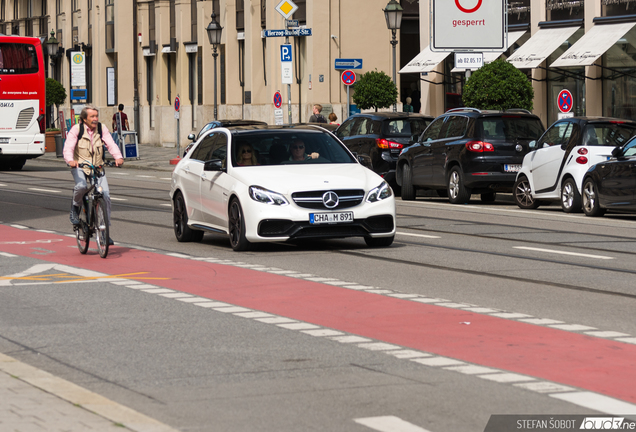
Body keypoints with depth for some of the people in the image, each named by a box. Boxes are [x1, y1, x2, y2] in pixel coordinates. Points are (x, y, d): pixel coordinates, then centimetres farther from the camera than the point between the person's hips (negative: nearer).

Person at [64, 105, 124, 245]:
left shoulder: (101, 128, -1)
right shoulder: (76, 130, -9)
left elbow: (111, 144, -11)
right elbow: (68, 148, -20)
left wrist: (118, 157, -32)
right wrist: (70, 160, -41)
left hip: (98, 167, 3)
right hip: (79, 166, -3)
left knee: (105, 195, -10)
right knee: (81, 187, -34)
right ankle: (75, 207, 0)